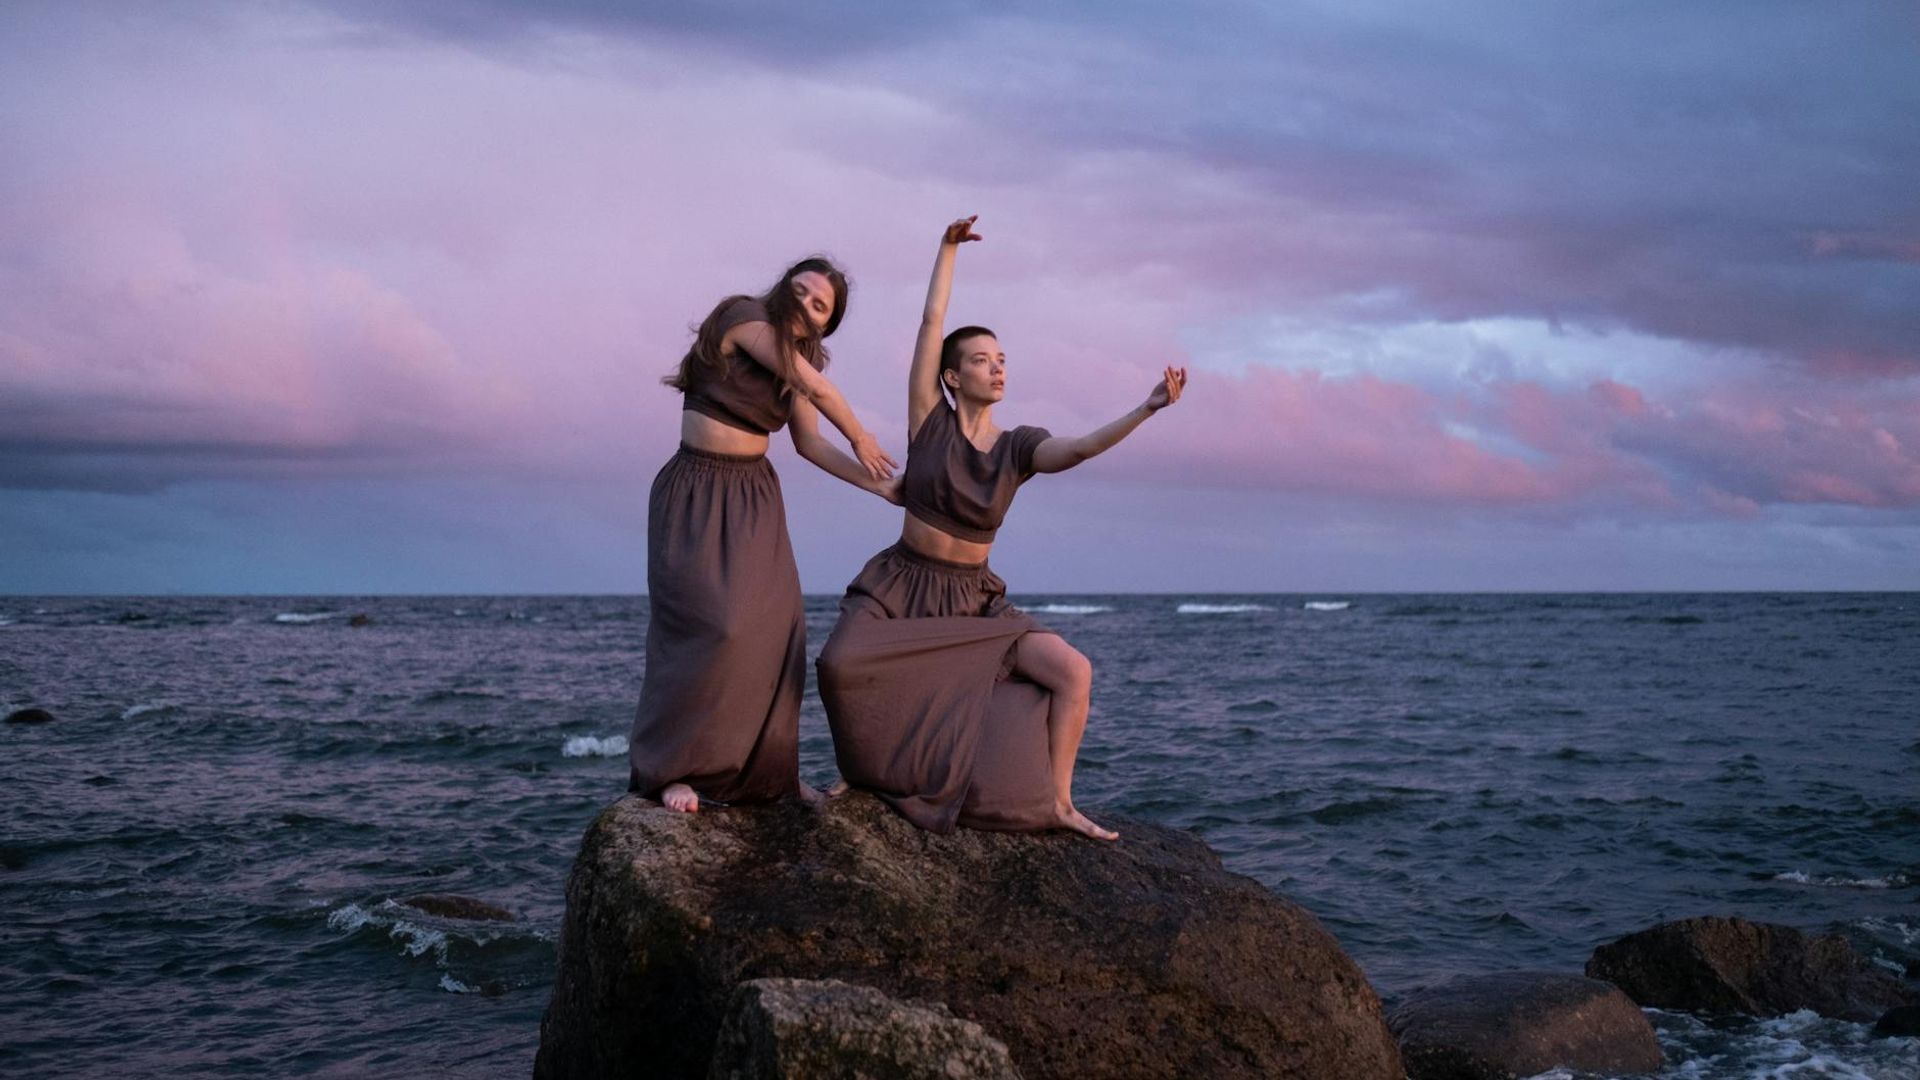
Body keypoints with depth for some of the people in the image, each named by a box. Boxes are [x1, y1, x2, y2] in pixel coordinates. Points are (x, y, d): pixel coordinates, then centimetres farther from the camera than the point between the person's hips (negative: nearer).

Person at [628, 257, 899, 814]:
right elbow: (816, 388, -16)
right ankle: (672, 768, -9)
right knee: (711, 624, -18)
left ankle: (759, 768, 11)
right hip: (697, 493, -8)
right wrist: (862, 439, -1)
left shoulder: (799, 356, 10)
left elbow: (809, 442, 9)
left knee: (775, 627, 1)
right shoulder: (745, 316, -14)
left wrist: (877, 483, 4)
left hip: (755, 498, 8)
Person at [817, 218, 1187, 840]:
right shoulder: (930, 422, -4)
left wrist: (1147, 408, -34)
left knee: (1073, 670, -19)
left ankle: (1057, 803, -6)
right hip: (900, 586, -2)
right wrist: (949, 247, -7)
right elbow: (931, 323, -8)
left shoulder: (1019, 446, -1)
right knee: (840, 665, -33)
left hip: (973, 603, 2)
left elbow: (1079, 449, -21)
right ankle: (861, 770, -3)